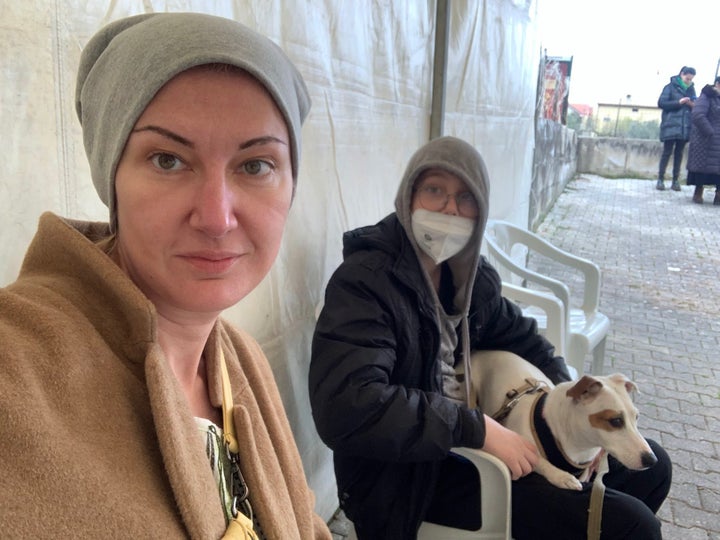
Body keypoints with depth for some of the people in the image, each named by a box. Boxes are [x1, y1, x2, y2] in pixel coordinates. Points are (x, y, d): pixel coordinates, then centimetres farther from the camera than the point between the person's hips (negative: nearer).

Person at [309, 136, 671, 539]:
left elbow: (522, 336, 17)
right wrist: (479, 430, -30)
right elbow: (346, 407, -35)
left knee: (650, 465, 17)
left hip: (480, 437, 8)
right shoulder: (365, 281, -22)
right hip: (413, 471, -8)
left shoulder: (470, 273, 2)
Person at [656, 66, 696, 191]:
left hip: (685, 126, 4)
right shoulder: (671, 86, 1)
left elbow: (695, 106, 18)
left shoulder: (691, 89, 15)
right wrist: (678, 102, -16)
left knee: (679, 152, 3)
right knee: (667, 152, -6)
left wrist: (692, 105, -6)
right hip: (671, 125, -4)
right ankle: (660, 179, -1)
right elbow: (661, 103, -6)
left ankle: (675, 180, 5)